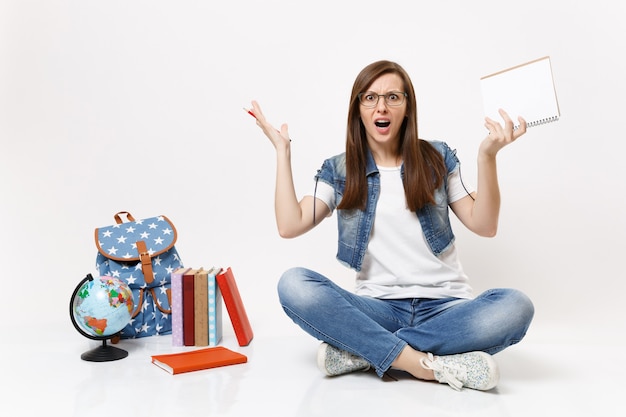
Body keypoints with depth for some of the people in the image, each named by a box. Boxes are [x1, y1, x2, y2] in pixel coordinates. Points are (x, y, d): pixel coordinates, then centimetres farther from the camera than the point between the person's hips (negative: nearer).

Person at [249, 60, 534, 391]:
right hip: (377, 307, -1)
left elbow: (484, 225, 2)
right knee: (293, 285, -26)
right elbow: (289, 225, -7)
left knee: (514, 307, -30)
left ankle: (362, 353, -22)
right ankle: (423, 363, -26)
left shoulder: (436, 158, 8)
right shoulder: (339, 170, 6)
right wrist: (282, 150, -4)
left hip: (444, 305, 2)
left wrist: (487, 156, -10)